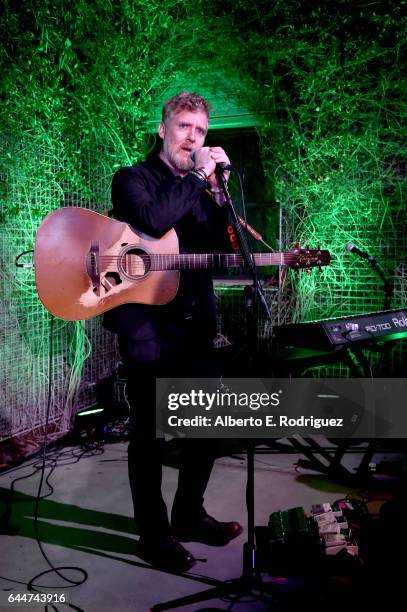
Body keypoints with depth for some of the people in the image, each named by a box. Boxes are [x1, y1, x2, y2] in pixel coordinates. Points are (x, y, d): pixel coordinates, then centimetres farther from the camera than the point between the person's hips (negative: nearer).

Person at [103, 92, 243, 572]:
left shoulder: (200, 186, 17)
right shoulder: (132, 179, 0)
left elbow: (222, 249, 6)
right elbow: (152, 221, -22)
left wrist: (217, 192, -4)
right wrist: (197, 177, -13)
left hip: (196, 327, 7)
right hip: (148, 329, -6)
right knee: (151, 436, 3)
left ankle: (189, 514, 34)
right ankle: (154, 533, 22)